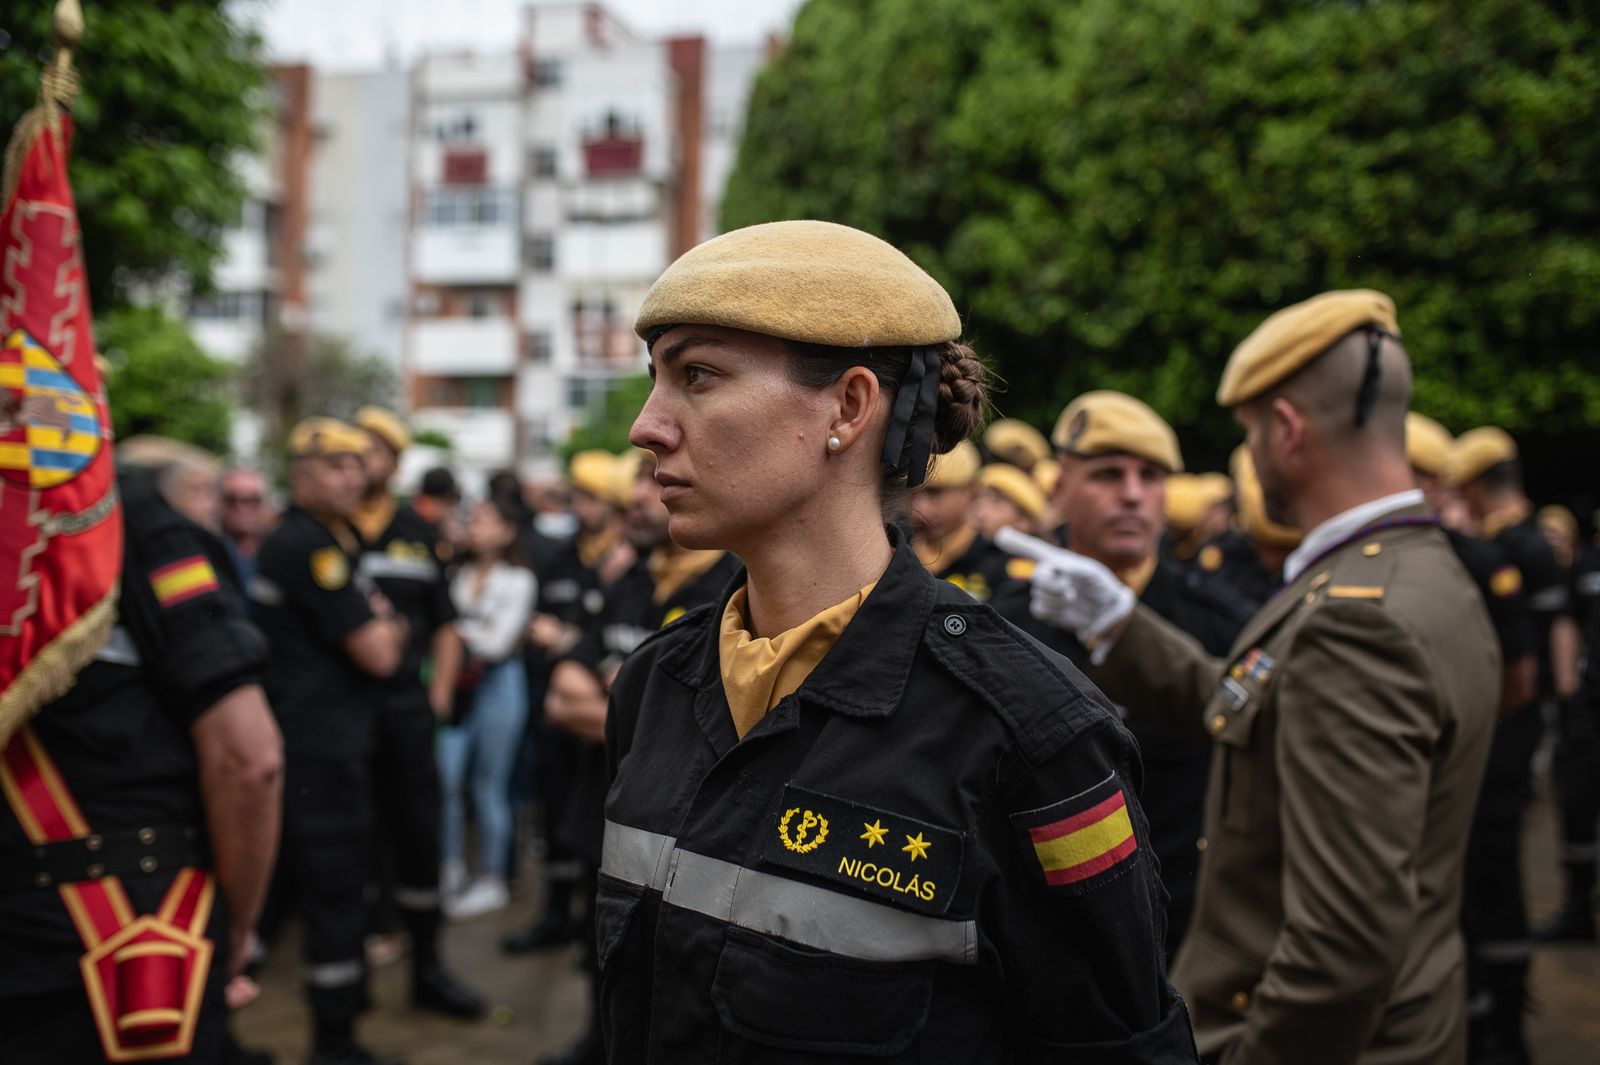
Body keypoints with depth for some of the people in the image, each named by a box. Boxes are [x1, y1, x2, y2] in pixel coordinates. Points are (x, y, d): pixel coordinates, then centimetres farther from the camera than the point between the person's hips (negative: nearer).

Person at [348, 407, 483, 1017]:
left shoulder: (417, 534, 11)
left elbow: (444, 624, 16)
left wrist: (440, 688, 6)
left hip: (403, 707, 3)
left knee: (418, 834, 7)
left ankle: (427, 968, 19)